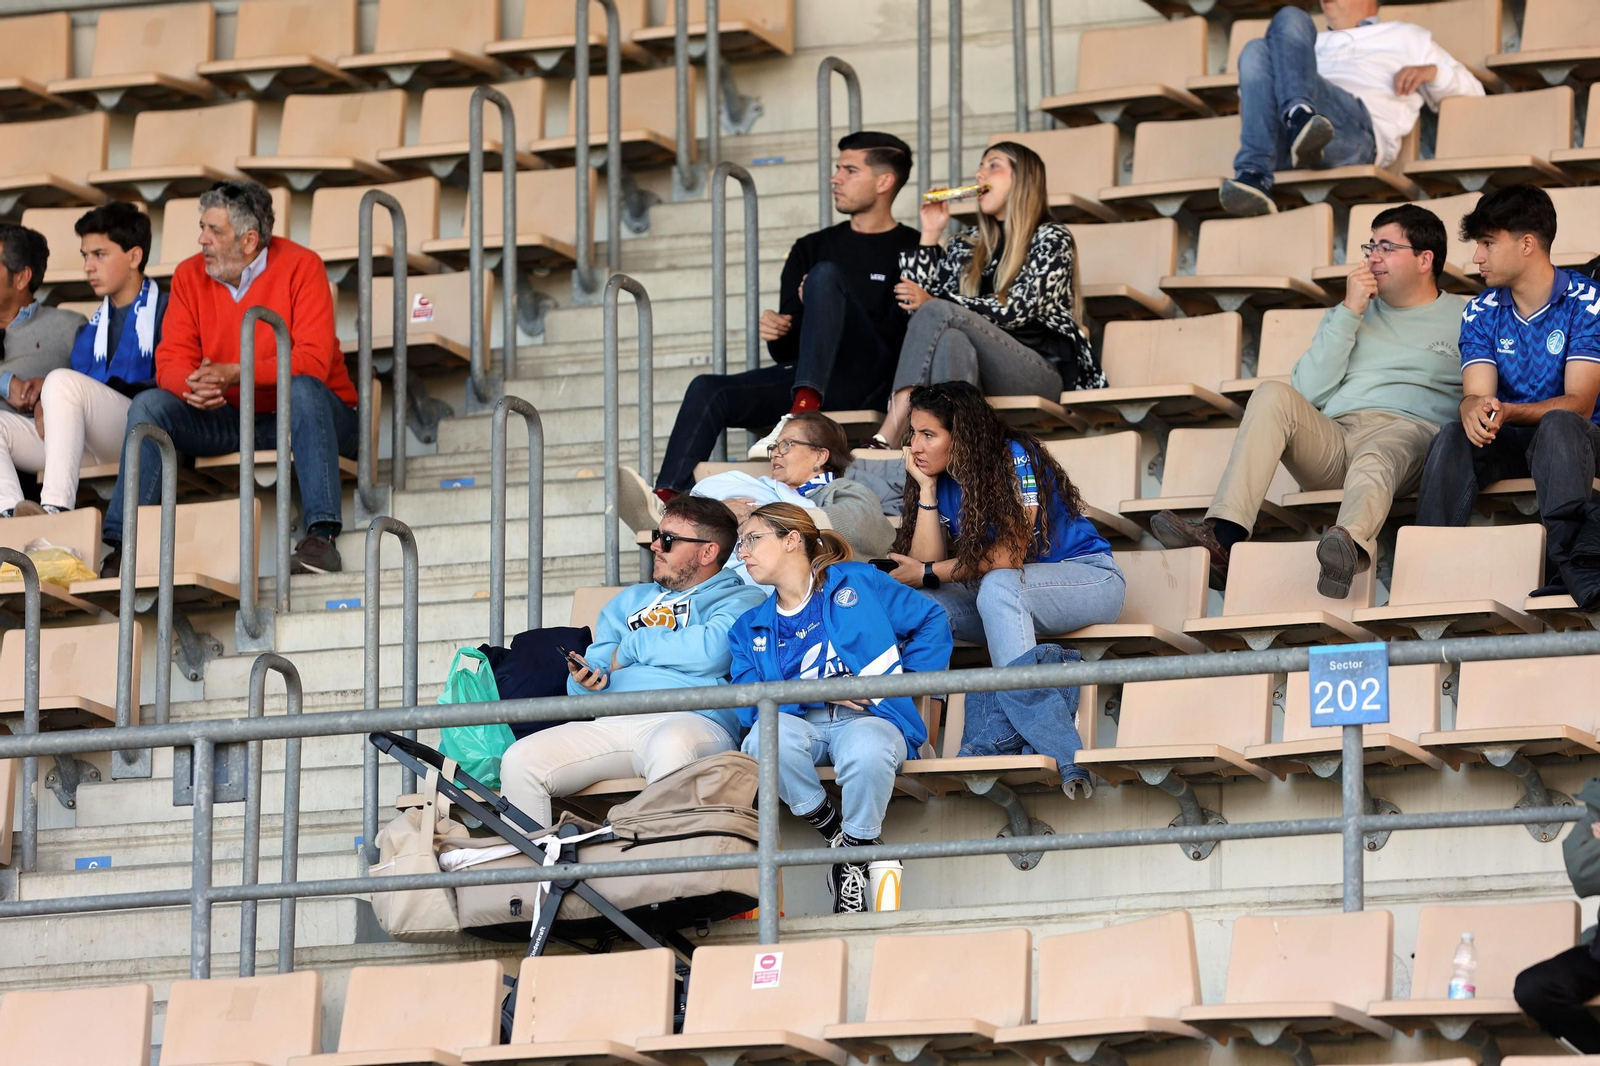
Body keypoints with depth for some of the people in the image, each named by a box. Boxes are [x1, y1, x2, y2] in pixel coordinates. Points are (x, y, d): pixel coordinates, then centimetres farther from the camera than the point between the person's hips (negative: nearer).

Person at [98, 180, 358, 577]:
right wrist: (192, 385, -30)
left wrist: (233, 374, -32)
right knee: (149, 404, -17)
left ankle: (321, 536, -44)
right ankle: (123, 546, -23)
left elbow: (312, 361, -23)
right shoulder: (190, 276, 1)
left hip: (307, 413, -4)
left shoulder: (300, 267, -13)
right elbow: (170, 362, -5)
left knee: (302, 388, -37)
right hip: (230, 420, 4)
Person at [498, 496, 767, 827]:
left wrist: (630, 649, 4)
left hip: (691, 719, -6)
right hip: (610, 724, 6)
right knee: (519, 760, -19)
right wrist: (585, 681, 0)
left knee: (670, 746, -43)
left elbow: (712, 651, -10)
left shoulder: (738, 600, 11)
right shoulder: (631, 600, 32)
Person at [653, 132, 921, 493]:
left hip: (869, 383, -6)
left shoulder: (910, 250, 6)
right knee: (707, 389, -18)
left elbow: (901, 337, -7)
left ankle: (802, 415, -45)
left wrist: (822, 305, -6)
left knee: (826, 274, -27)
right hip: (803, 376, 6)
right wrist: (778, 334, -2)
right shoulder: (811, 248, 25)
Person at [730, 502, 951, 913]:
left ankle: (854, 859, -15)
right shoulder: (750, 629, 18)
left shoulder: (858, 583, 12)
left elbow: (932, 621, 10)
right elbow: (748, 705, 3)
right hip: (801, 725, 2)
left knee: (867, 750, -41)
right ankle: (833, 833, -15)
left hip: (868, 720, -2)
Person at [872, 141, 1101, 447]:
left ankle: (890, 434, -44)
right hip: (987, 376, 4)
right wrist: (930, 235, 10)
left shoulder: (1051, 238, 5)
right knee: (951, 340, -32)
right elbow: (918, 298, 13)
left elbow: (1018, 309, -10)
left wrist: (934, 303, -17)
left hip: (1043, 371, -4)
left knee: (937, 314, -27)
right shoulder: (967, 245, 22)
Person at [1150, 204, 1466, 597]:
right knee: (1273, 395, -25)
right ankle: (1221, 539, -41)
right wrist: (1349, 313, 7)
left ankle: (1350, 543, -76)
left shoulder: (1463, 319, 18)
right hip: (1332, 439, 4)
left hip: (1410, 430, -4)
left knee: (1373, 460, -40)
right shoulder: (1354, 312, 29)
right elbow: (1309, 391, 14)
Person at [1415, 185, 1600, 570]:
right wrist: (1474, 410, -31)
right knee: (1452, 438, -29)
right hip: (1505, 440, 3)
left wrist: (1507, 411, -33)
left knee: (1559, 424, -38)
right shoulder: (1480, 312, 7)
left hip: (1568, 437, -3)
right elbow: (1476, 393, -4)